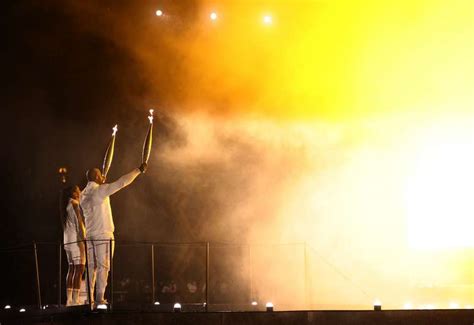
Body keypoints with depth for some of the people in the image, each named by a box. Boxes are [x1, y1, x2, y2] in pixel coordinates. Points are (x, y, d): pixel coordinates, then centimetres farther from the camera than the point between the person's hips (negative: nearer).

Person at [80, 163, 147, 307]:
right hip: (103, 234, -7)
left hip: (90, 235, 7)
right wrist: (138, 170, -4)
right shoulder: (100, 190, -9)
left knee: (91, 267, 8)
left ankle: (89, 298, 5)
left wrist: (101, 184, 35)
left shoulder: (83, 195, 10)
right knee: (103, 266, -5)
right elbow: (121, 183, -11)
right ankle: (99, 298, -10)